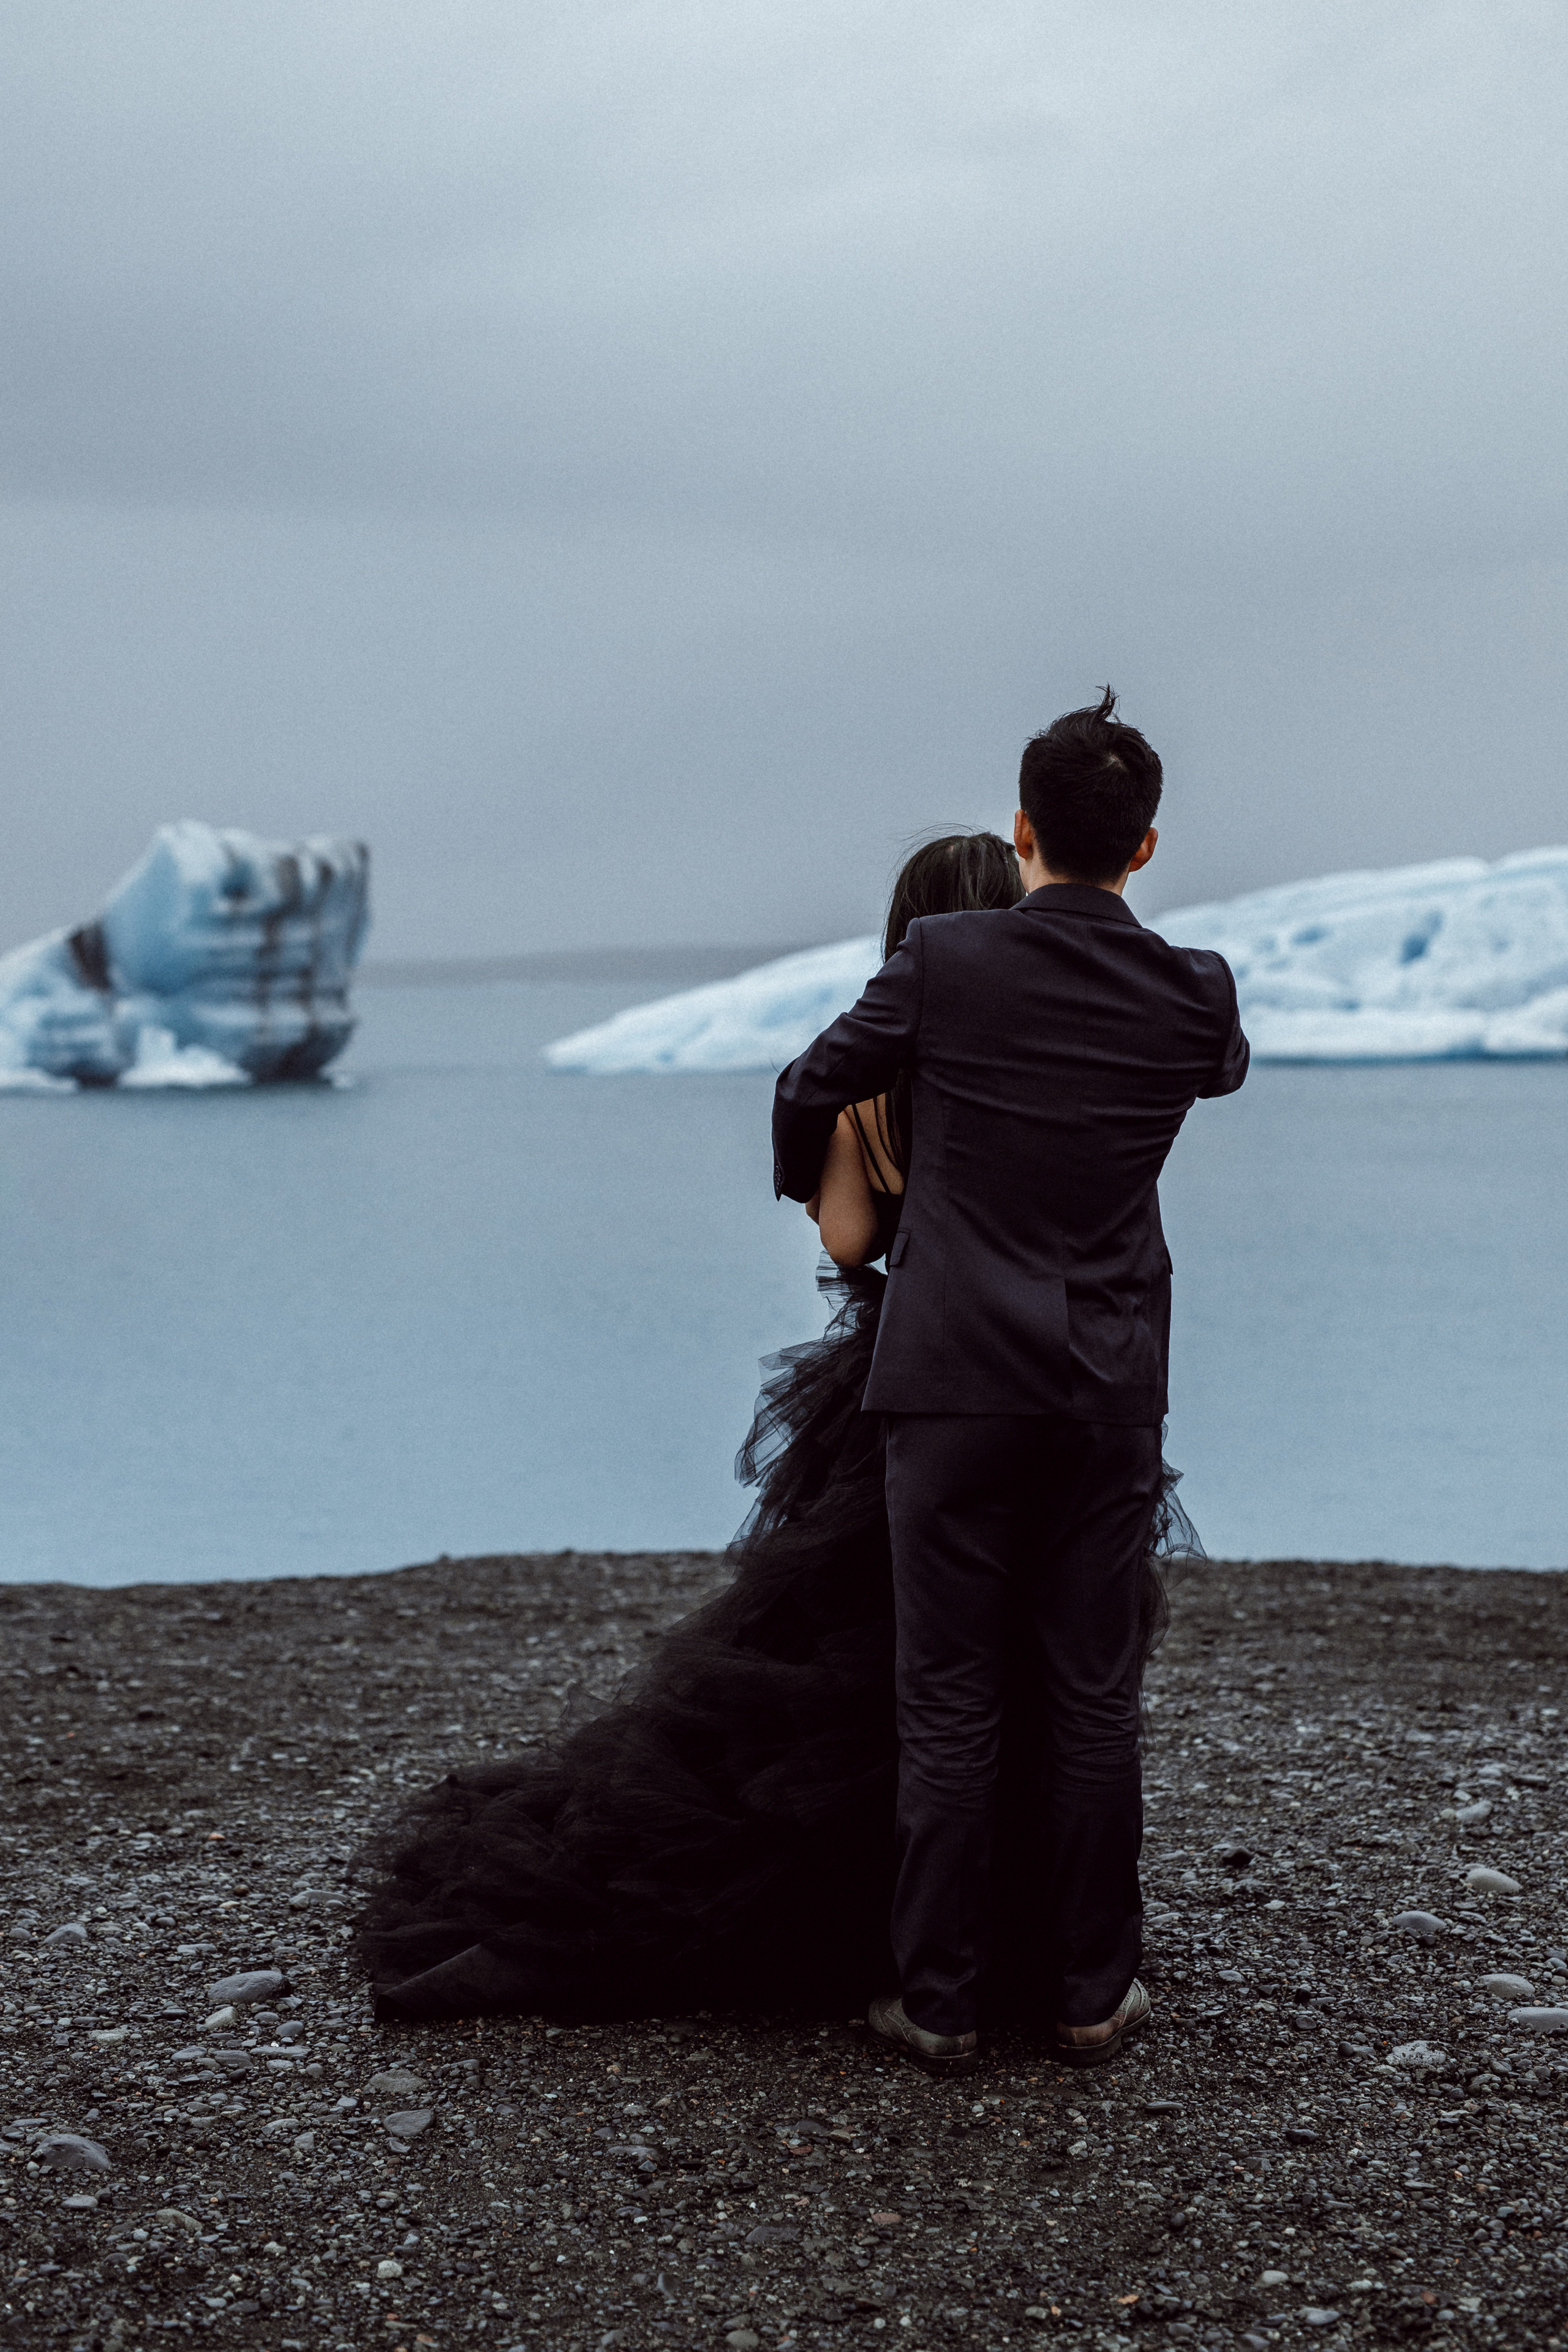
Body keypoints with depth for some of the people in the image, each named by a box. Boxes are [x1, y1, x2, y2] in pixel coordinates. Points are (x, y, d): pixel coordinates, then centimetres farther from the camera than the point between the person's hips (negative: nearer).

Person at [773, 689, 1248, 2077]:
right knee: (1093, 1700, 10)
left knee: (951, 1703, 5)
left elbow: (811, 1092, 7)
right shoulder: (1191, 993, -2)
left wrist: (809, 1187, 29)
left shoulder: (943, 961, -7)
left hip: (957, 1384, -2)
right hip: (1112, 1392, 2)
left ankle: (940, 2002, 12)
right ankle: (1092, 1996, 18)